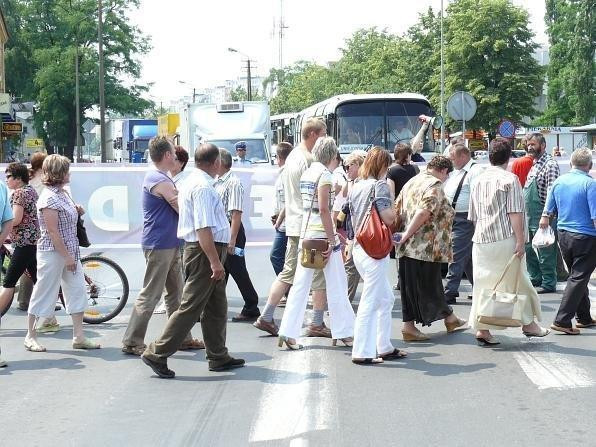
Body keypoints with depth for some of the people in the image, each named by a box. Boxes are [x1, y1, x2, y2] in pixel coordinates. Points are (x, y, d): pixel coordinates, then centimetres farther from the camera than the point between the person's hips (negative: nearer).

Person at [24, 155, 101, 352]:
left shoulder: (62, 193, 10)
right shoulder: (49, 198, -19)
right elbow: (52, 231, -21)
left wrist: (76, 211, 9)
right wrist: (66, 256, -20)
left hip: (69, 251, 9)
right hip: (53, 252, -9)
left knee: (77, 290, 7)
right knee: (43, 293, 2)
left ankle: (78, 337, 11)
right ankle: (30, 337, 14)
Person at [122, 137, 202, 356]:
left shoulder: (160, 178, 15)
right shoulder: (160, 181, -18)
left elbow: (179, 206, 14)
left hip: (170, 245, 10)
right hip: (159, 245, -10)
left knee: (177, 292, 15)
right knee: (150, 295, -6)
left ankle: (182, 338, 22)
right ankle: (131, 342, -1)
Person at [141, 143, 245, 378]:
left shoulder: (193, 181, 15)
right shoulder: (203, 187, -18)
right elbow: (203, 228, -25)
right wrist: (215, 261, -25)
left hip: (203, 251, 11)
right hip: (205, 251, -11)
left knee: (217, 306, 17)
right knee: (191, 307, -7)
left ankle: (218, 357, 26)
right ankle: (157, 354, -3)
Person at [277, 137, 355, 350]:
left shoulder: (306, 174, 13)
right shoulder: (324, 174, -11)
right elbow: (323, 209, -18)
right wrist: (332, 240, -17)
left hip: (306, 234, 8)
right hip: (323, 235, -8)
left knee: (300, 285, 7)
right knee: (337, 286, 3)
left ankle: (288, 332, 4)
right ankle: (344, 333, 11)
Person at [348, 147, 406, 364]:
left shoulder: (355, 187, 12)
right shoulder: (379, 185, -12)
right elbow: (388, 217, -20)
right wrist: (395, 210, 0)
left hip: (359, 247, 8)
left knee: (386, 298, 17)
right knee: (370, 301, -3)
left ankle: (384, 347, 21)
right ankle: (362, 352, 0)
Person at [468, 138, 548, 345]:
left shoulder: (479, 180, 12)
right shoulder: (509, 179, -8)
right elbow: (515, 213, -13)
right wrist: (520, 240, -12)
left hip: (481, 239, 5)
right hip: (505, 239, -5)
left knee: (483, 284, 6)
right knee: (517, 281, 8)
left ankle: (482, 328, 3)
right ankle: (528, 323, 19)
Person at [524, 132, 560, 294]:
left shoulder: (550, 165, -13)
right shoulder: (534, 164, 16)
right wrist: (524, 212, 19)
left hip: (542, 218, -9)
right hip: (529, 216, 9)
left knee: (545, 252, -2)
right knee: (528, 249, 16)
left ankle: (549, 283, 7)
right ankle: (535, 278, 28)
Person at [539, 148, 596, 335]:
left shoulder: (559, 181, 4)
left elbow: (548, 209, 15)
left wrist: (544, 219, 33)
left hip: (563, 234, 7)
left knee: (577, 276, 19)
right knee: (579, 278, -2)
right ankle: (562, 320, -8)